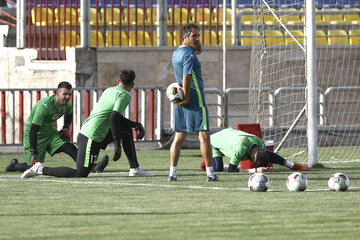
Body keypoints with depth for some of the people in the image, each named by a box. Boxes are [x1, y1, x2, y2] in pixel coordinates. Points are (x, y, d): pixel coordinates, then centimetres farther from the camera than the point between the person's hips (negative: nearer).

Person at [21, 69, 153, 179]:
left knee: (126, 130, 22)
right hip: (91, 138, -10)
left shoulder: (109, 90, 17)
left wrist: (137, 125, 30)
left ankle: (135, 169, 23)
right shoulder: (124, 95, -10)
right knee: (80, 174, -10)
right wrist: (117, 145, -24)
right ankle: (41, 170, -6)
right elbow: (114, 118, -23)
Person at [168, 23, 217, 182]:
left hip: (180, 103, 9)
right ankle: (210, 173, -8)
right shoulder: (189, 55, -13)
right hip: (195, 100, -9)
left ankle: (172, 173, 4)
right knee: (204, 136, -6)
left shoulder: (176, 53, 16)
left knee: (179, 137, 8)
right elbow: (186, 77, -20)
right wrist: (186, 99, -18)